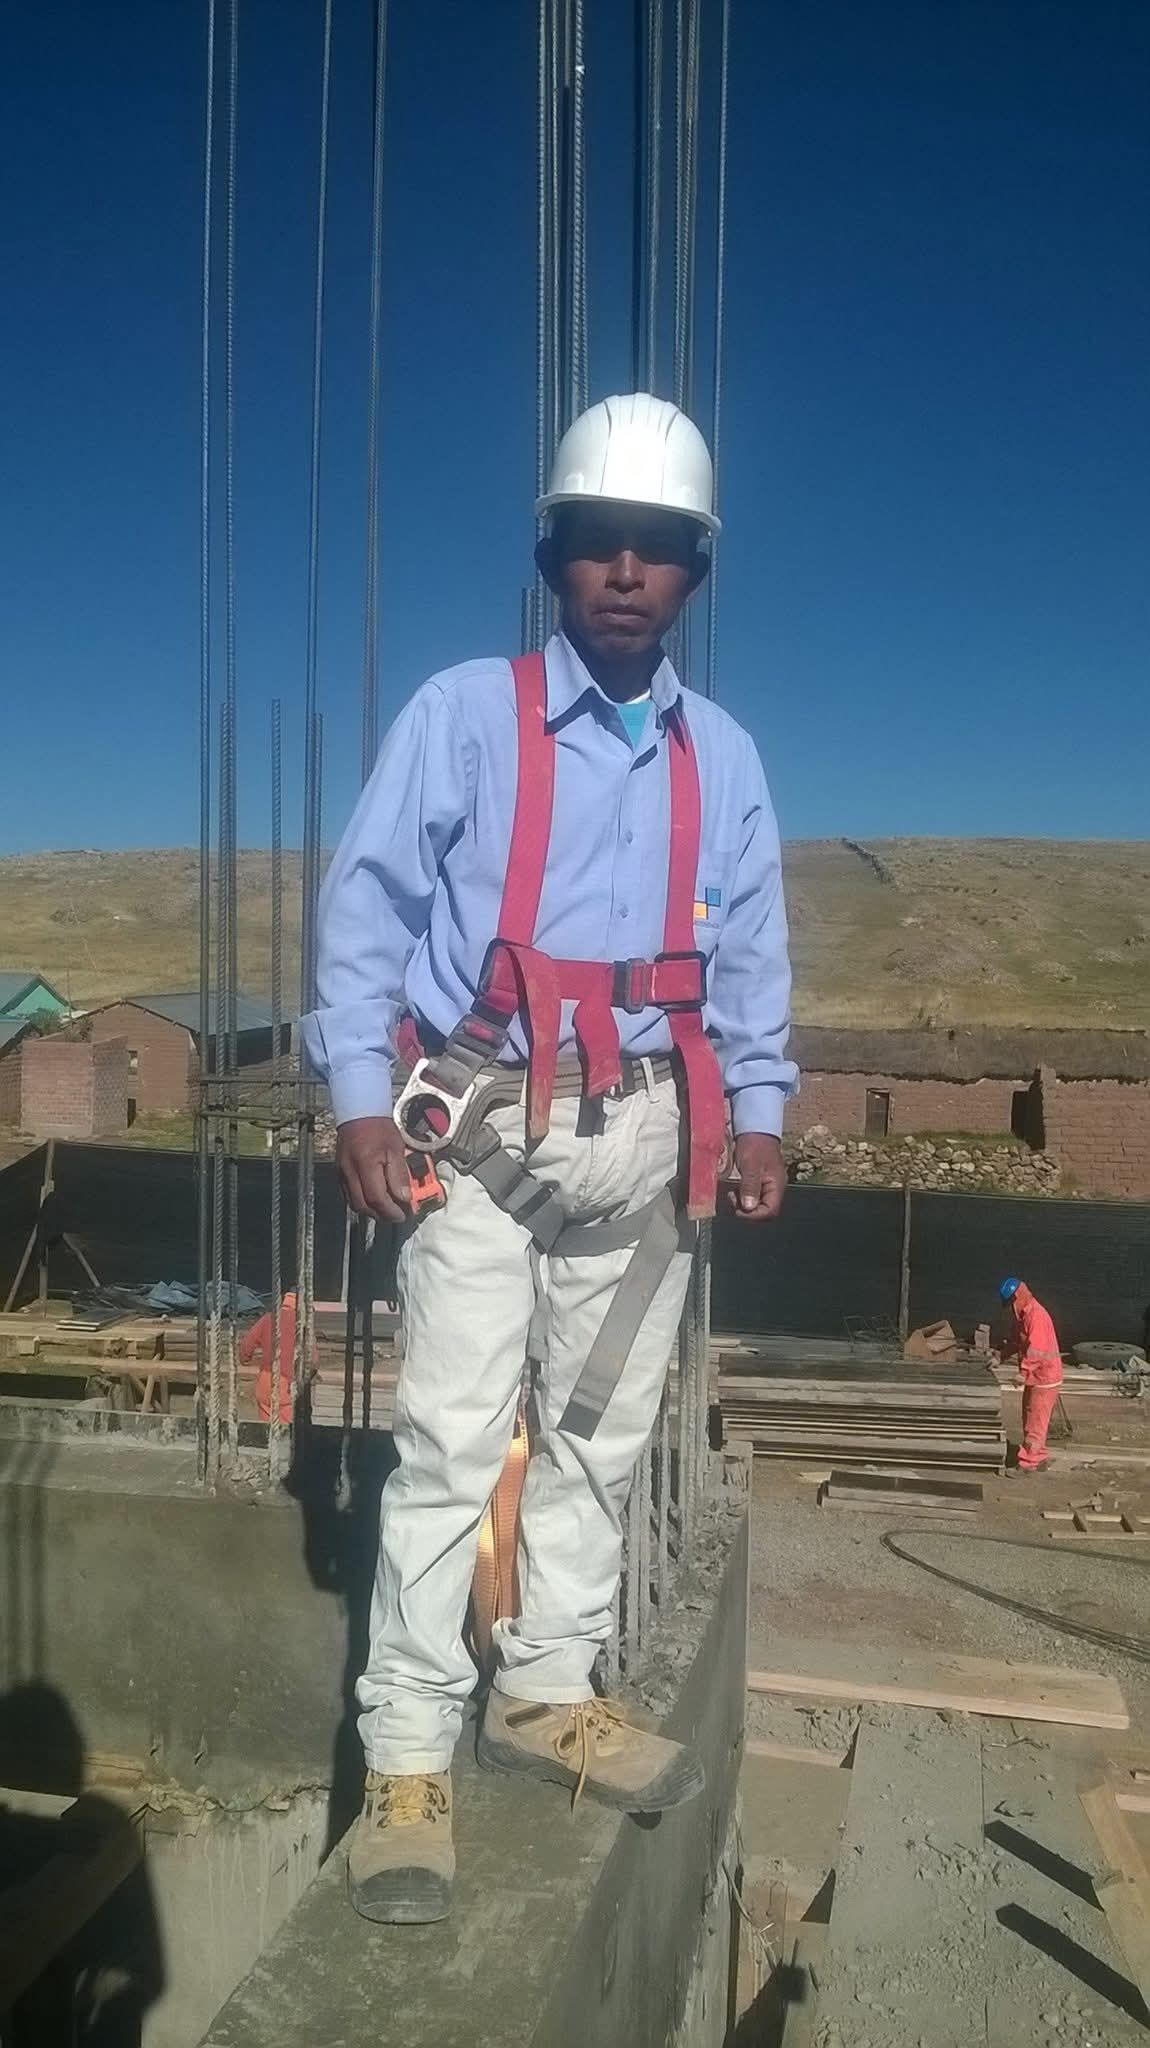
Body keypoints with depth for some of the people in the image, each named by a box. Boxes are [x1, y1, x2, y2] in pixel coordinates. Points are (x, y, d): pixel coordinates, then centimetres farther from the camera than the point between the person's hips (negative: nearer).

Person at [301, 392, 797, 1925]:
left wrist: (758, 1112, 6)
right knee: (454, 1439, -6)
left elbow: (749, 953, 14)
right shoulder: (465, 712, -3)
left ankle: (549, 1692, 28)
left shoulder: (723, 757, 11)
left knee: (602, 1431, 12)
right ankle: (409, 1760, 5)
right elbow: (367, 904, -6)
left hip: (645, 1137, 5)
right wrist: (359, 1094, -13)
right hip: (483, 1127, -4)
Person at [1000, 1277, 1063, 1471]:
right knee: (1030, 1420, 17)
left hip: (1044, 1378, -10)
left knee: (1035, 1422, -4)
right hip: (1034, 1377, 10)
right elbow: (1019, 1342, 21)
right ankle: (1037, 1459, 26)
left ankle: (1027, 1463, 0)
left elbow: (1036, 1350, -30)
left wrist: (1024, 1371, -34)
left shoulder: (1036, 1315, -22)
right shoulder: (1022, 1314, 10)